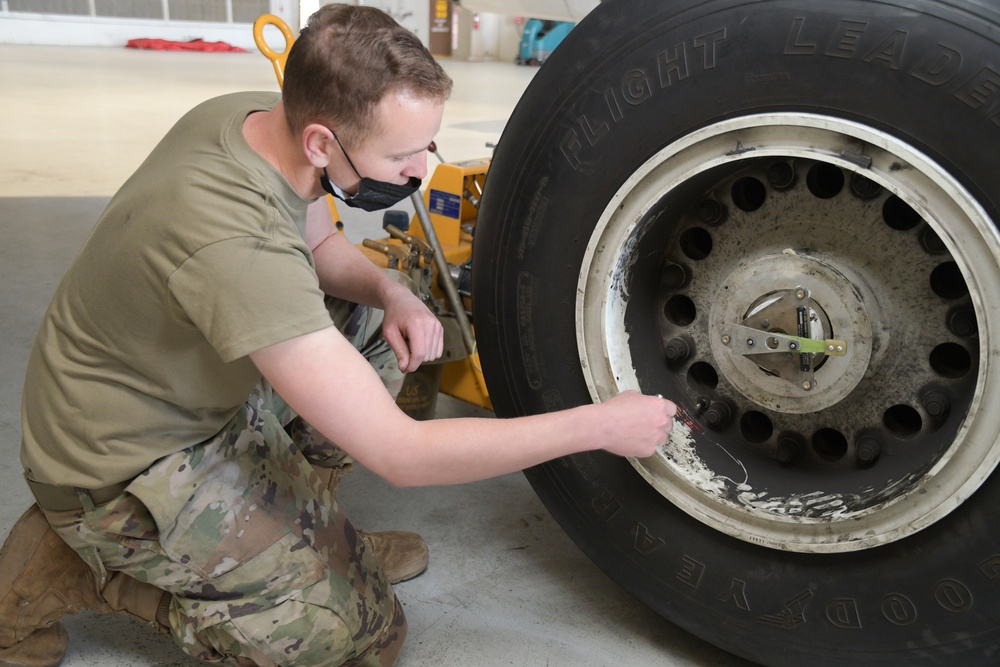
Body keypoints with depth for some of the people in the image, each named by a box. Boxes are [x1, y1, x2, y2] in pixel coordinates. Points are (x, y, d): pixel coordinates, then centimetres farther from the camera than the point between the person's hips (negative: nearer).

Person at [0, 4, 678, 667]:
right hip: (122, 470, -8)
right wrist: (597, 426, -28)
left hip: (198, 384, 8)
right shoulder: (237, 247, -38)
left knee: (402, 330, 3)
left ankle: (299, 536, 8)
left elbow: (321, 243, 10)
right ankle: (87, 565, 2)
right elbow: (399, 454, -35)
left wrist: (391, 292, -12)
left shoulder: (255, 114, -11)